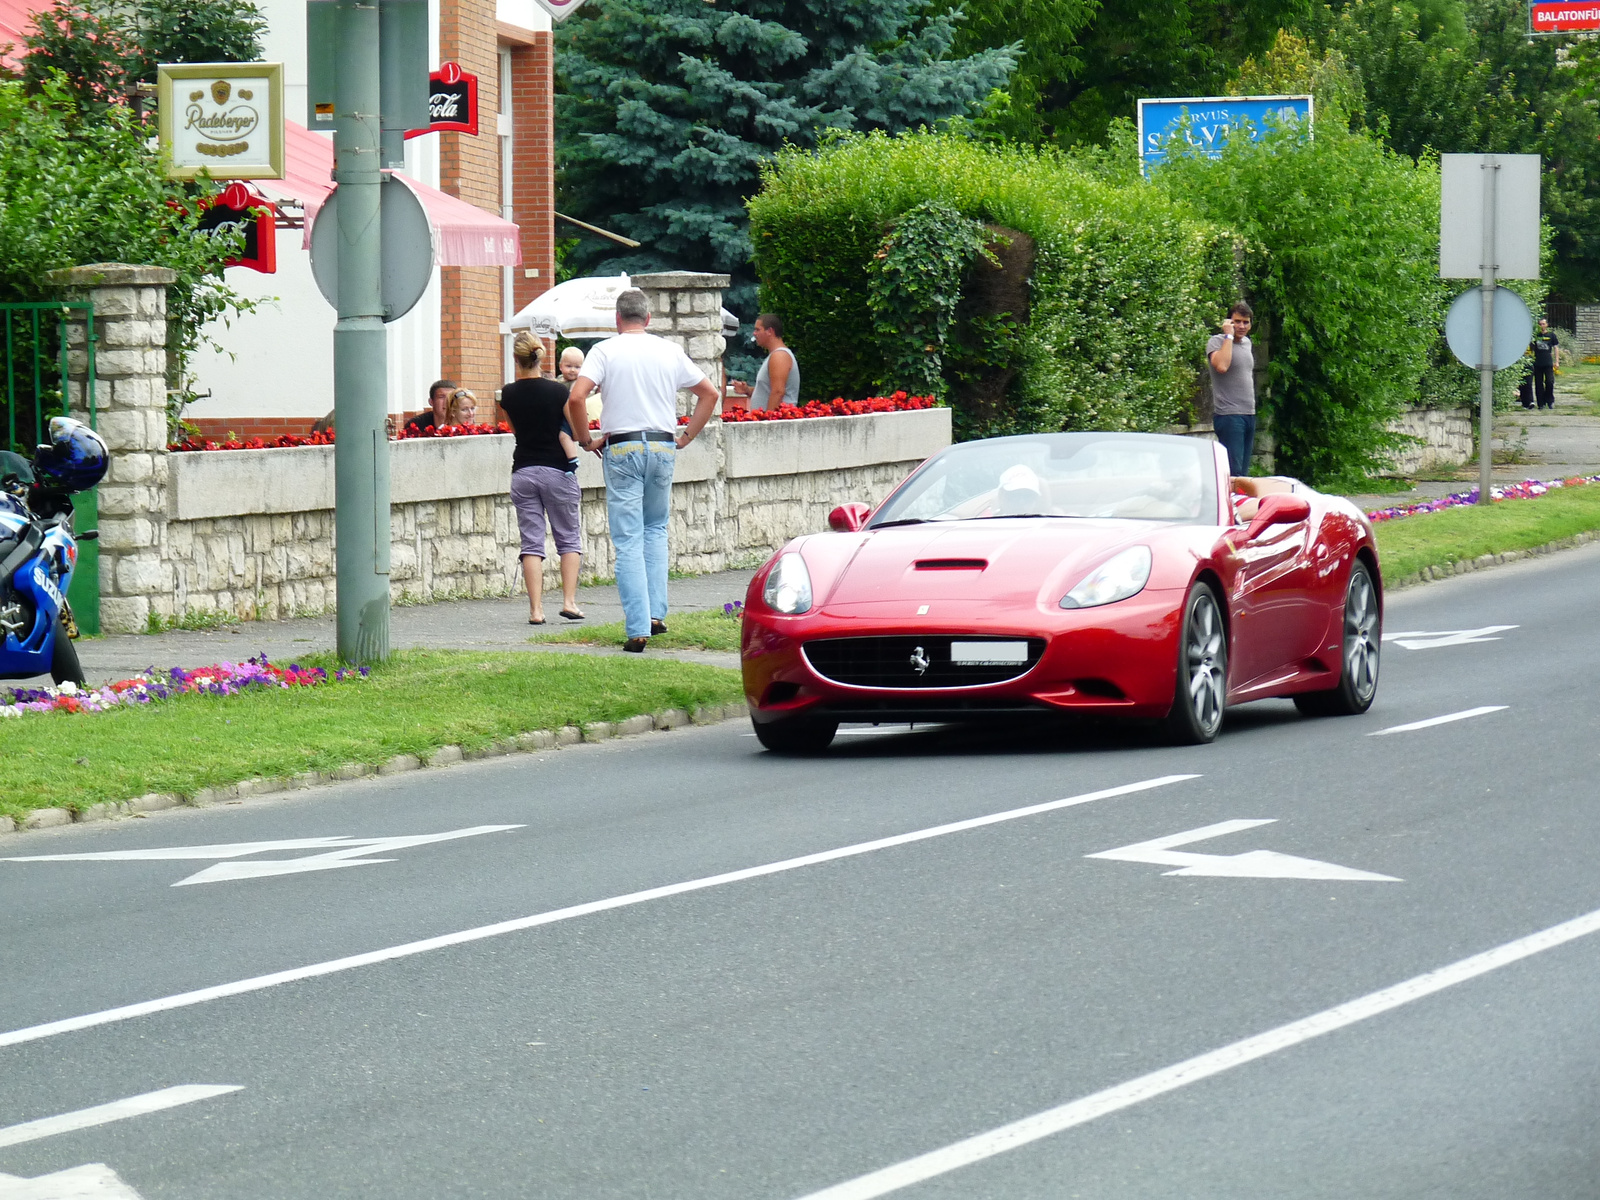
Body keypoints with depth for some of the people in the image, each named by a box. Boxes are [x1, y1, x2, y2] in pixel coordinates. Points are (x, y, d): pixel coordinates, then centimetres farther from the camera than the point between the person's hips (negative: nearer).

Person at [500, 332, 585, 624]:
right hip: (557, 470, -2)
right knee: (568, 539, 11)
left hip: (523, 472, 2)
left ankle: (536, 609, -5)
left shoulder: (509, 394, -1)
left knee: (531, 543, 3)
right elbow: (569, 432, -5)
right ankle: (569, 601, 1)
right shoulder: (557, 391, -9)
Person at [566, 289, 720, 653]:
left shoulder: (606, 351, -2)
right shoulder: (670, 351, 7)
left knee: (628, 541, -2)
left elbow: (575, 397, -13)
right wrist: (686, 436, 16)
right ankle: (656, 612, 11)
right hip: (663, 446, 3)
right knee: (656, 529, 20)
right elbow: (709, 393, 12)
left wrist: (586, 440, -1)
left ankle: (637, 629, -7)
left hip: (622, 449, -3)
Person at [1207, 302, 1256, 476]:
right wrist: (1229, 335, -19)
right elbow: (1221, 366, -27)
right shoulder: (1216, 342, -7)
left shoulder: (1247, 343, 17)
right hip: (1229, 415, -8)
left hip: (1249, 415, 8)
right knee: (1233, 471, -15)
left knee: (1243, 472, 7)